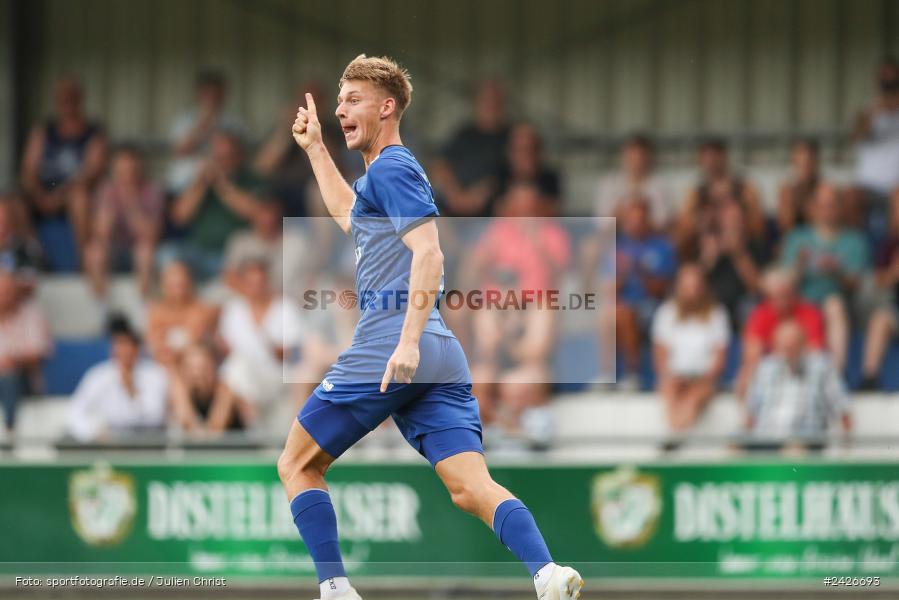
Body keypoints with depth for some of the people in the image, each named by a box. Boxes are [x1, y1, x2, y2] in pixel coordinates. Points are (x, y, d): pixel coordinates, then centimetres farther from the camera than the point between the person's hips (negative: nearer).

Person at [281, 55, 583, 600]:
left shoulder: (390, 169, -4)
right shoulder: (391, 171, 25)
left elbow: (428, 254, -17)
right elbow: (350, 215, 48)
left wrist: (408, 341, -26)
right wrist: (315, 149, 47)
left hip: (387, 352, -9)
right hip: (441, 362, 9)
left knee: (298, 464, 7)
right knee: (471, 488, -6)